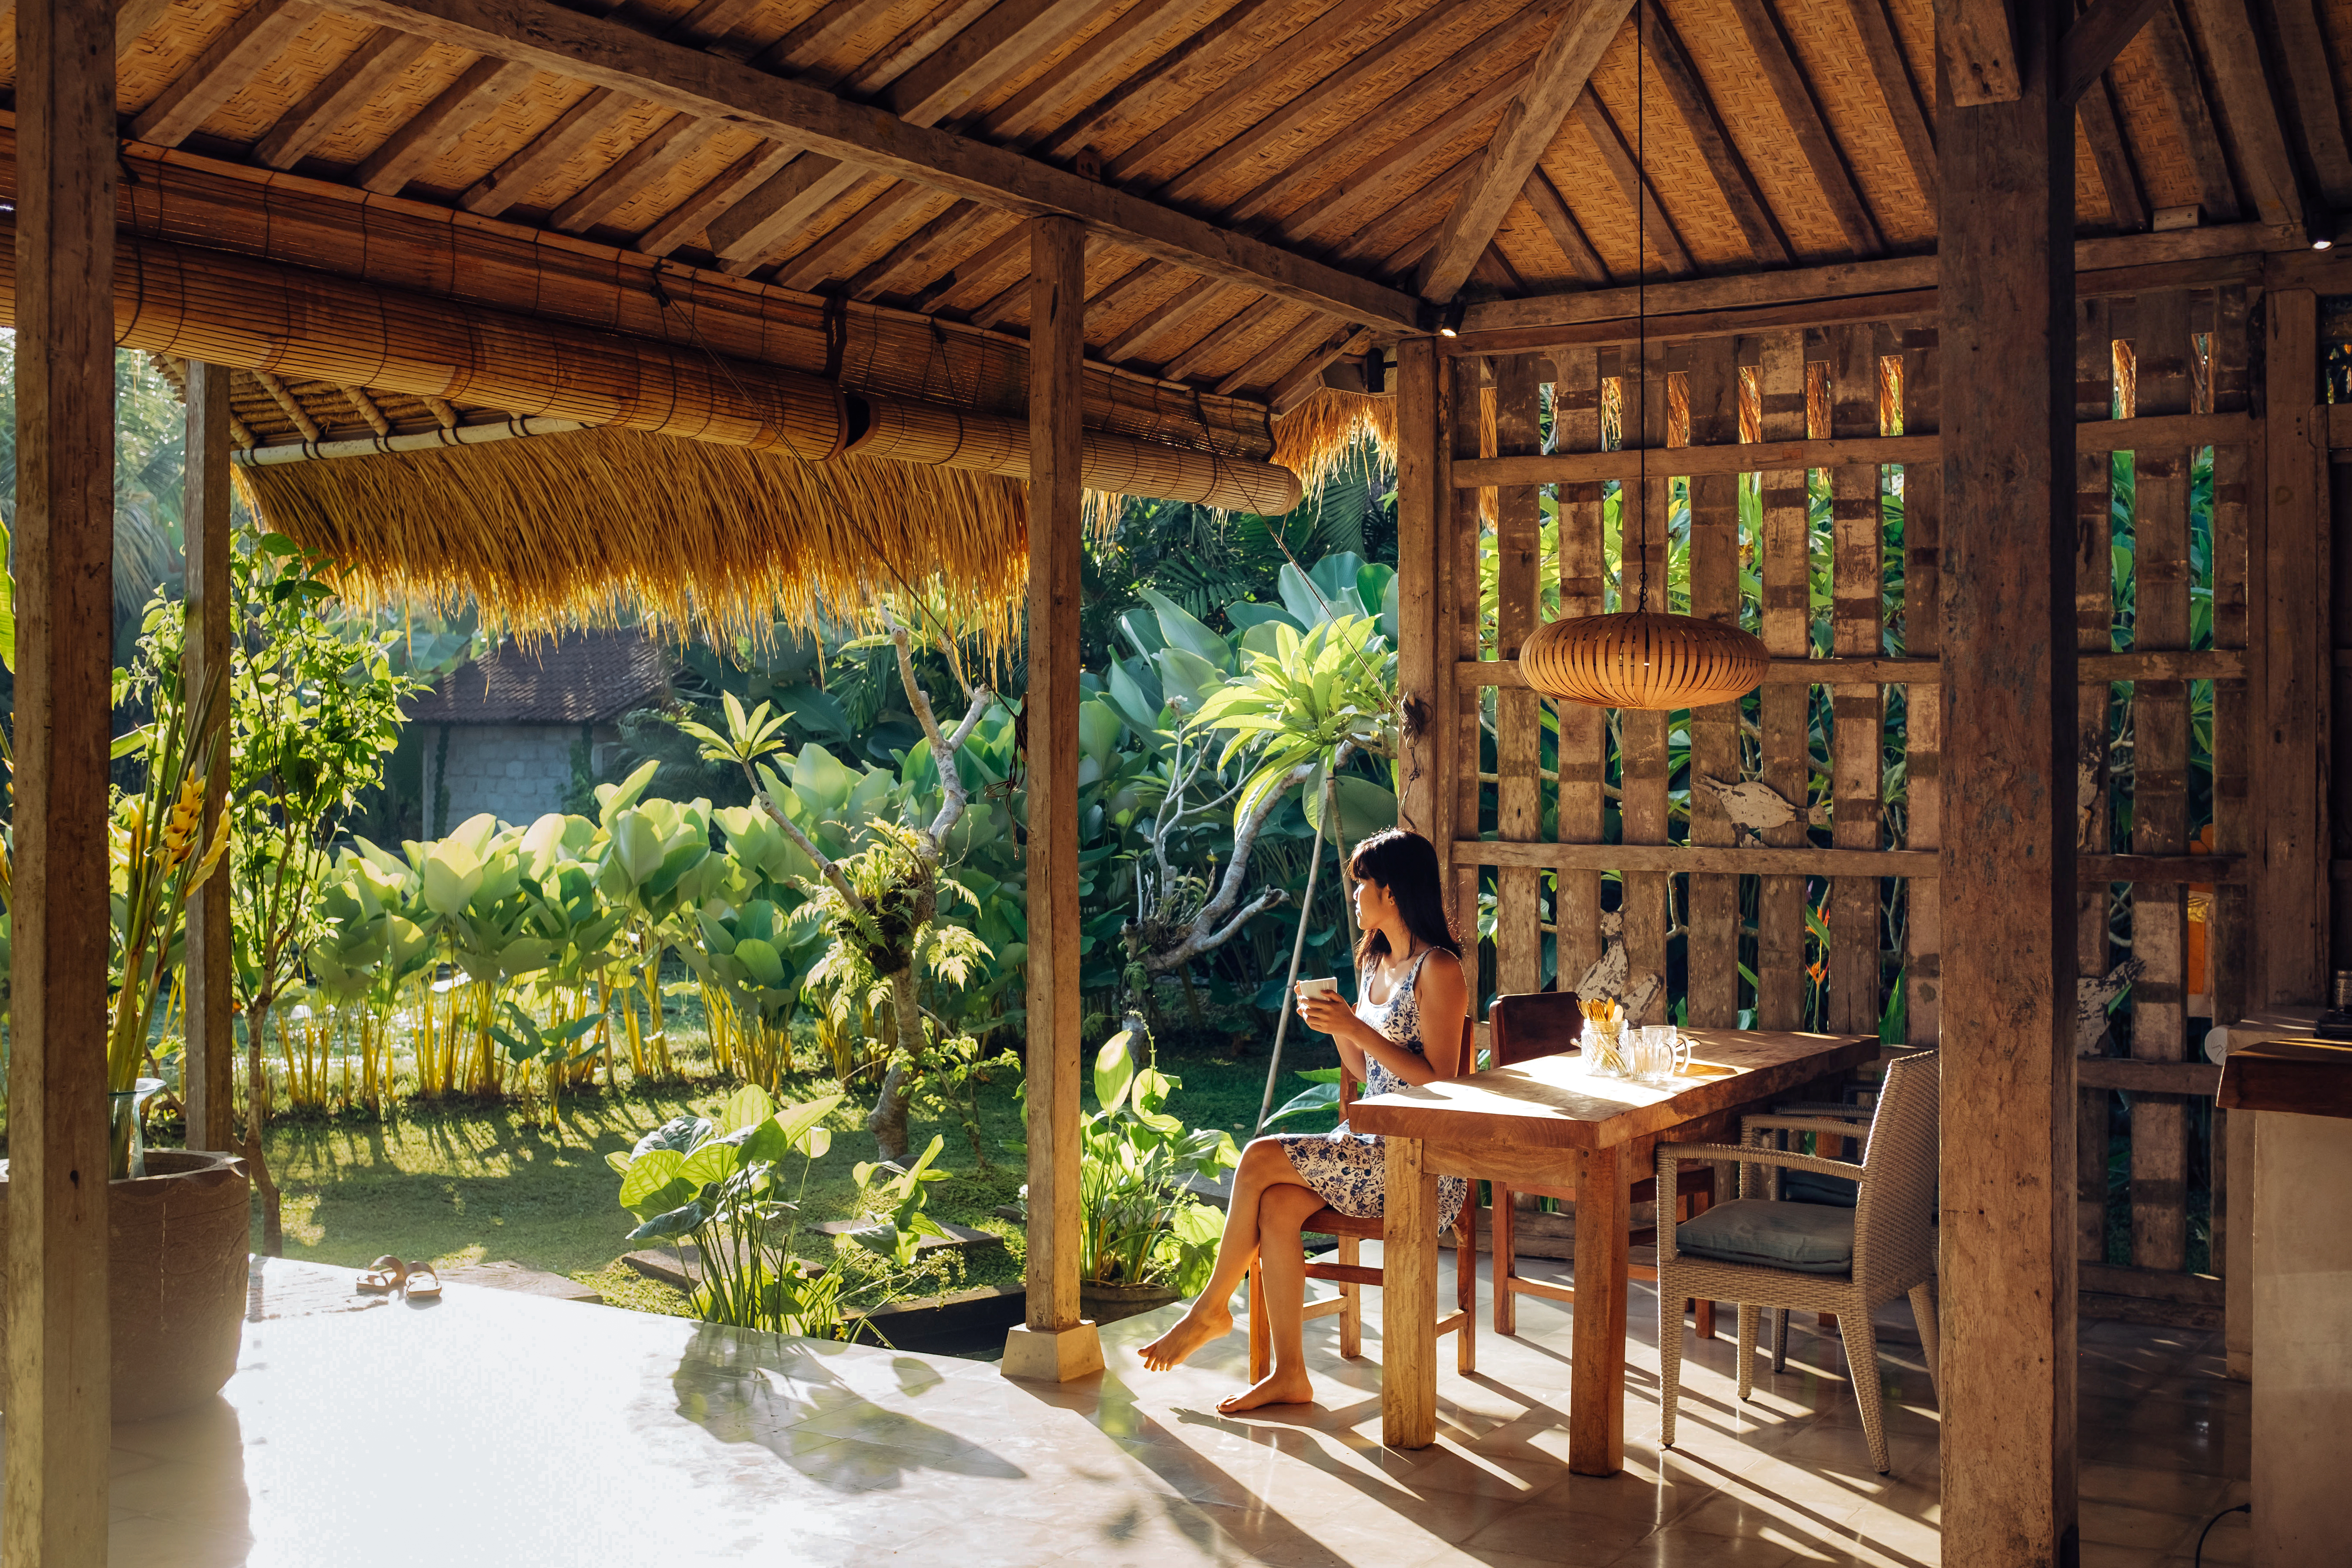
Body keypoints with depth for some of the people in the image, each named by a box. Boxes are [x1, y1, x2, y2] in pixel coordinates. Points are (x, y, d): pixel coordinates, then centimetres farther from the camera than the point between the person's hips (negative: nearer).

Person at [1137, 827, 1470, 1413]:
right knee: (1275, 1205, -19)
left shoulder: (1438, 969, -11)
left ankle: (1212, 1309, -1)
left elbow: (1438, 1082, -18)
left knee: (1260, 1158, -19)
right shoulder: (1376, 964, 17)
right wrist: (1336, 1027, 2)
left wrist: (1357, 1028, -19)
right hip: (1373, 1146, 8)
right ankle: (1289, 1374, -14)